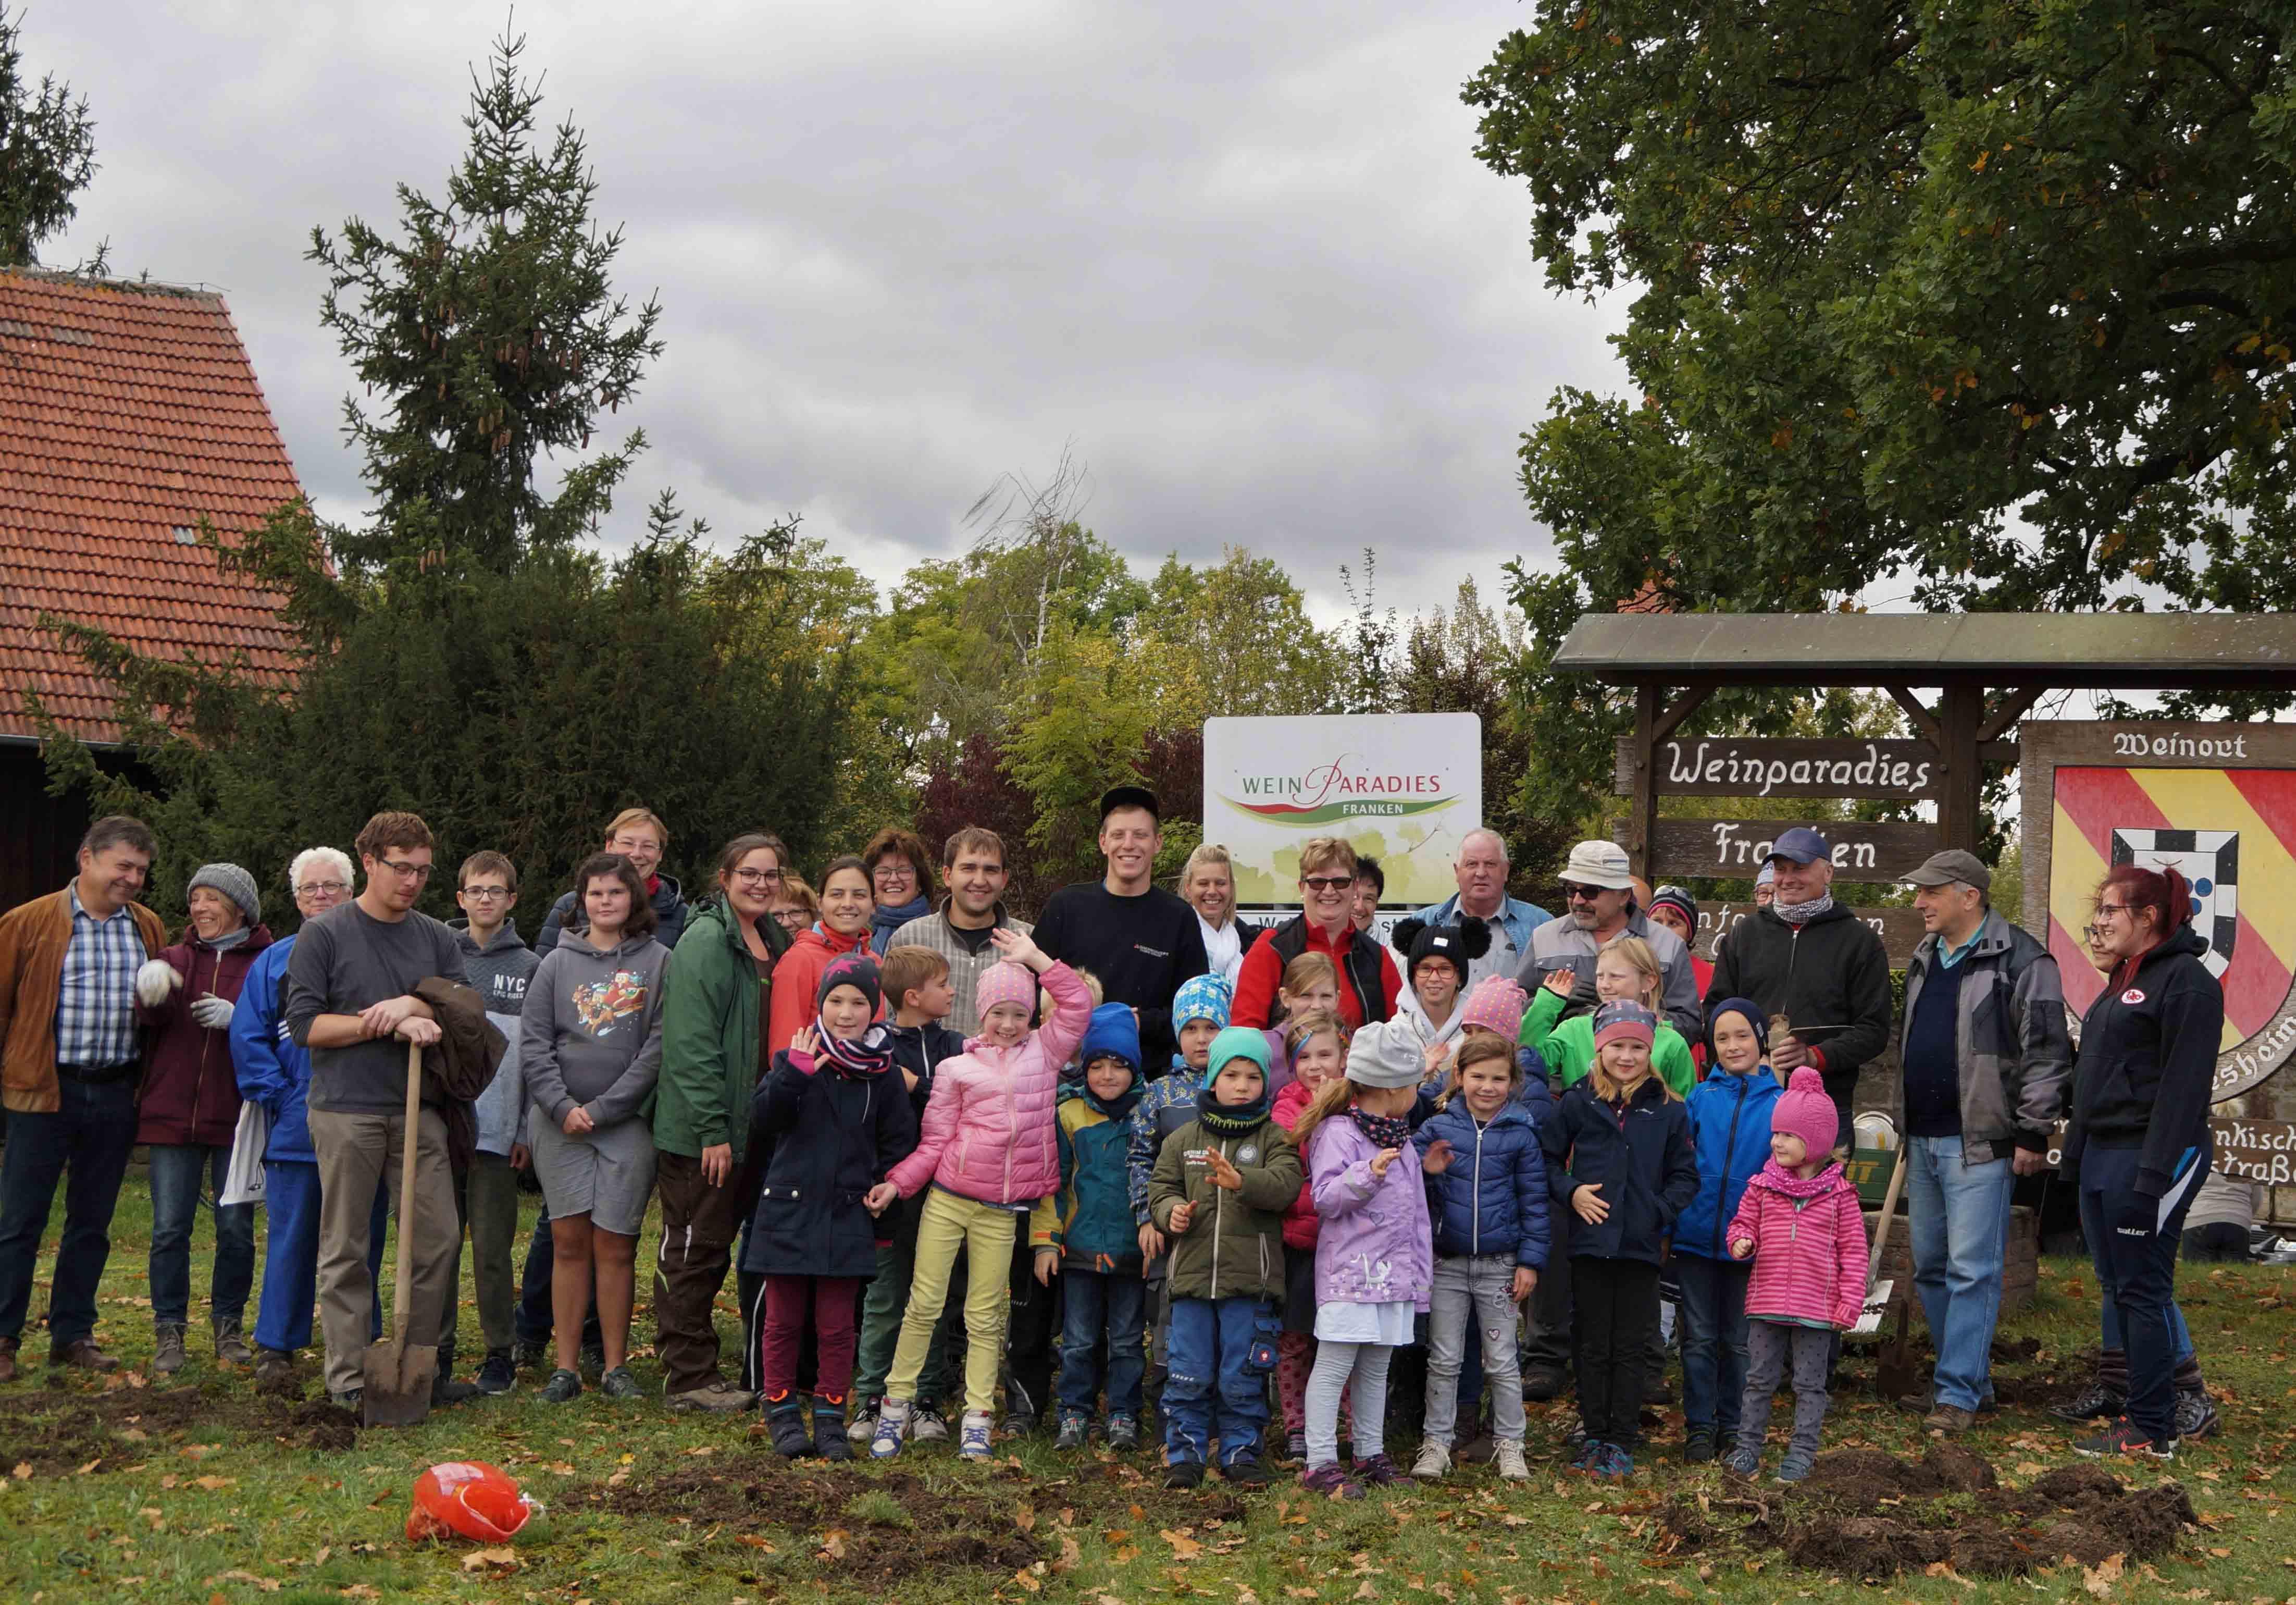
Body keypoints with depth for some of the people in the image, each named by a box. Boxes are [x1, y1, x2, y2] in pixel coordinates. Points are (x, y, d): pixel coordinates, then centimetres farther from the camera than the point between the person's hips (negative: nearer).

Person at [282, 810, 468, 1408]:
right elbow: (304, 1023, -7)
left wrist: (414, 1006, -11)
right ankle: (348, 1376, 8)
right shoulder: (324, 934, 0)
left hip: (417, 1110, 4)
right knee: (345, 1248, 1)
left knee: (438, 1239, 1)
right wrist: (392, 1023, -13)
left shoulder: (437, 939, 13)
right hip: (346, 1111, -4)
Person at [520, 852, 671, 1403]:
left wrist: (602, 1108, -9)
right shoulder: (557, 964, 8)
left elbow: (658, 1045, -4)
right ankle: (567, 1366, 7)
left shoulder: (658, 961, 3)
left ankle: (616, 1366, 8)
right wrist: (562, 1107, -9)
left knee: (614, 1245, -1)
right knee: (569, 1242, 1)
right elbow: (533, 1044, 4)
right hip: (559, 1123, 1)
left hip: (627, 1124, -1)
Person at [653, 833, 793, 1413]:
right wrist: (711, 1130, -20)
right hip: (699, 1131, -8)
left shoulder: (773, 941, 14)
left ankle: (694, 1371, 21)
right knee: (693, 1250, -1)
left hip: (746, 1127, 8)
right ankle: (688, 1378, 6)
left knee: (711, 1248, 14)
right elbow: (691, 1043, -18)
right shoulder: (706, 940, -12)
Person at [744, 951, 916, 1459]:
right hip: (789, 1209, -1)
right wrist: (794, 1075, -27)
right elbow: (766, 1120, -12)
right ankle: (781, 1412, 19)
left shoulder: (883, 1074, 2)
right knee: (783, 1321, 8)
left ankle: (830, 1416, 16)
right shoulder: (796, 1058, -1)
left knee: (837, 1325, 5)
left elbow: (899, 1142, 10)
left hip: (848, 1217, 1)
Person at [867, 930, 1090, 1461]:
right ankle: (895, 1406, 10)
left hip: (1001, 1211, 1)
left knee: (985, 1317, 5)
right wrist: (898, 1183, -6)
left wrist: (1036, 959, -2)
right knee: (924, 1303, 0)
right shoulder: (956, 1068, 4)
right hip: (947, 1199, -1)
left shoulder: (1044, 1053, 9)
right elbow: (935, 1141, 4)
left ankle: (977, 1420, 9)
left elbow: (1078, 1004, 0)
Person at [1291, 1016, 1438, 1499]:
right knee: (1334, 1364, -7)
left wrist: (1424, 1169, 17)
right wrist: (1367, 1174, -29)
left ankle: (1370, 1454, 22)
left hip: (1394, 1269, 8)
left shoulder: (1401, 1138, 17)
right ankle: (1321, 1463, -6)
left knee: (1376, 1367, 14)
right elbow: (1326, 1200, -18)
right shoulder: (1337, 1133, -10)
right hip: (1349, 1270, -8)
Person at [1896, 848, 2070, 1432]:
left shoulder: (2020, 961, -10)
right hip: (1922, 1140, 8)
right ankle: (1968, 1373, 24)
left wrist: (2033, 1133, -13)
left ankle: (1959, 1392, -3)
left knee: (1971, 1269, -6)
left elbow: (2046, 1051, -11)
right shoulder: (1924, 960, 16)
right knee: (1930, 1266, 12)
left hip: (1979, 1143, -8)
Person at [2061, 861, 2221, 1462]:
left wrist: (2154, 1171, -22)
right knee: (2118, 1287, 11)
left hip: (2148, 1157, -9)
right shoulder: (2122, 981, 18)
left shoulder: (2185, 980, -11)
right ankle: (2143, 1408, 18)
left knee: (2143, 1289, -7)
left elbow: (2184, 1085, -18)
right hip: (2101, 1155, 10)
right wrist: (2076, 1153, 19)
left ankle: (2153, 1432, -2)